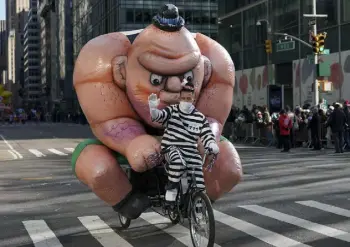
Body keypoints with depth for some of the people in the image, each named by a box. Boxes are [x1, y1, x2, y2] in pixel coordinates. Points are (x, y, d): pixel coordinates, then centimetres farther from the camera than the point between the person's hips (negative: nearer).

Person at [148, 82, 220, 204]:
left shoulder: (200, 118, 8)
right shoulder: (172, 110, 2)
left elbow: (207, 135, 4)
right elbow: (158, 116, -14)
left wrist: (212, 145, -20)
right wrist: (153, 107, -38)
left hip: (191, 152, 3)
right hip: (171, 148, -3)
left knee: (199, 186, -9)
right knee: (178, 160, -39)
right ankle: (171, 188, -18)